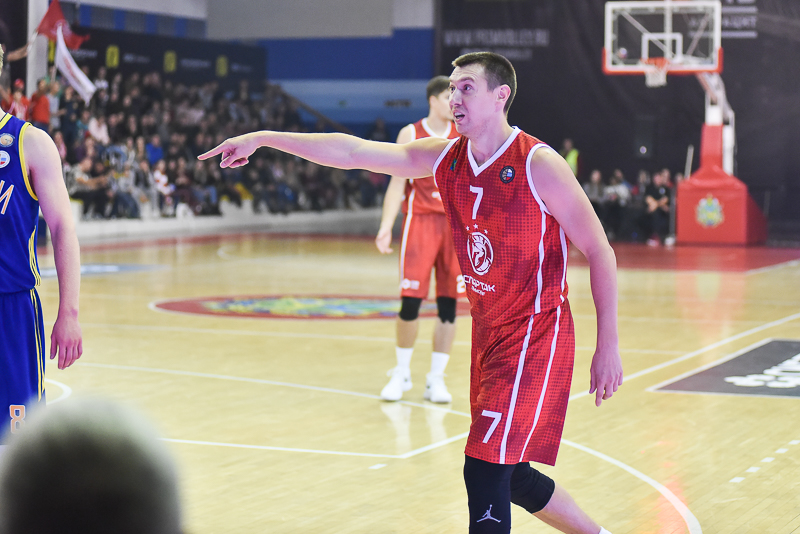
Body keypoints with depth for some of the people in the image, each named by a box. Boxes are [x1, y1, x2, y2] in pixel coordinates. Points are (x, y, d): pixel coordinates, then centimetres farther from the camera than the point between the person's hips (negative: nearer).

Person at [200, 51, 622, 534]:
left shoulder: (539, 164, -15)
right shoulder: (446, 158, 3)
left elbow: (600, 251, -12)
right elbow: (352, 152, 1)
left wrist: (608, 345, -16)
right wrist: (263, 139, -4)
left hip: (535, 332, -7)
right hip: (488, 330, 7)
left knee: (485, 472, -14)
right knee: (508, 475, 17)